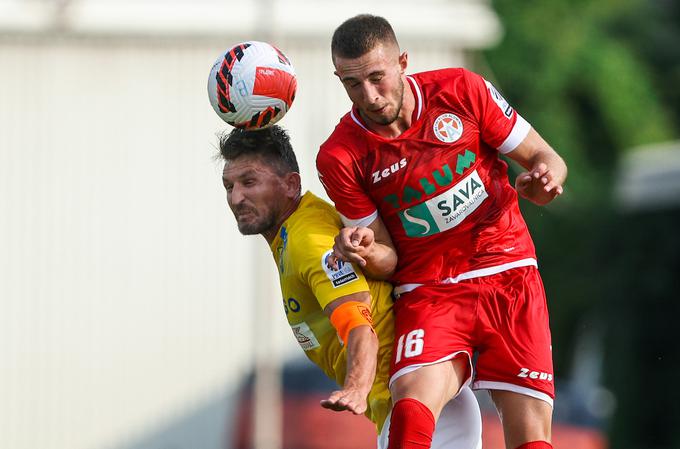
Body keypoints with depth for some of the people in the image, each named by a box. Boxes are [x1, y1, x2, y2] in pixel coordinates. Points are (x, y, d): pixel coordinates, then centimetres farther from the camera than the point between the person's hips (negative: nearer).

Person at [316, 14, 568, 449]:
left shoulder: (460, 91, -3)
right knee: (411, 412, -30)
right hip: (427, 294, -1)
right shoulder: (339, 157, -4)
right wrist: (367, 252, -21)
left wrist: (543, 178, -18)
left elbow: (547, 159, 6)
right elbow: (388, 262, 3)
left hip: (509, 278, 1)